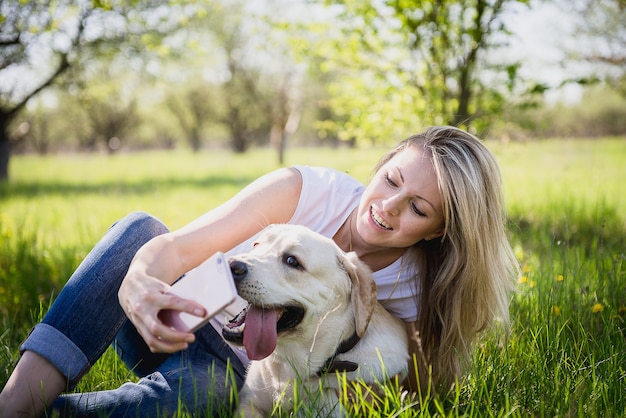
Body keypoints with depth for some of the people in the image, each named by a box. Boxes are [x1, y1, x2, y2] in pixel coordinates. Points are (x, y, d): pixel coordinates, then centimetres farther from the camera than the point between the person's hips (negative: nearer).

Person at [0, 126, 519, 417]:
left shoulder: (410, 296, -13)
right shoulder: (306, 190, -16)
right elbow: (171, 247, -23)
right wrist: (139, 287, -46)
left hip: (238, 376, -1)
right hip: (175, 327, 2)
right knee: (139, 227, -27)